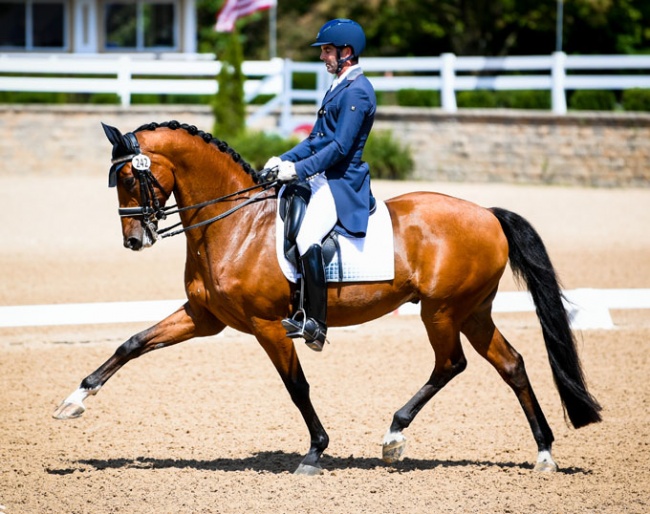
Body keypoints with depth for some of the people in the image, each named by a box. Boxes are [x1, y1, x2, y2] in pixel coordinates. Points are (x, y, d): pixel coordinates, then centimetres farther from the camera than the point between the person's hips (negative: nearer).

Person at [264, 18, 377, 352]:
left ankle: (315, 324, -26)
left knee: (307, 238, -28)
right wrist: (285, 160, 9)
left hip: (341, 184, -11)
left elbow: (340, 147, -20)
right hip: (323, 178, 11)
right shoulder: (341, 87, 18)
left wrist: (299, 170, -22)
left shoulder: (357, 92, -14)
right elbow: (318, 138, 21)